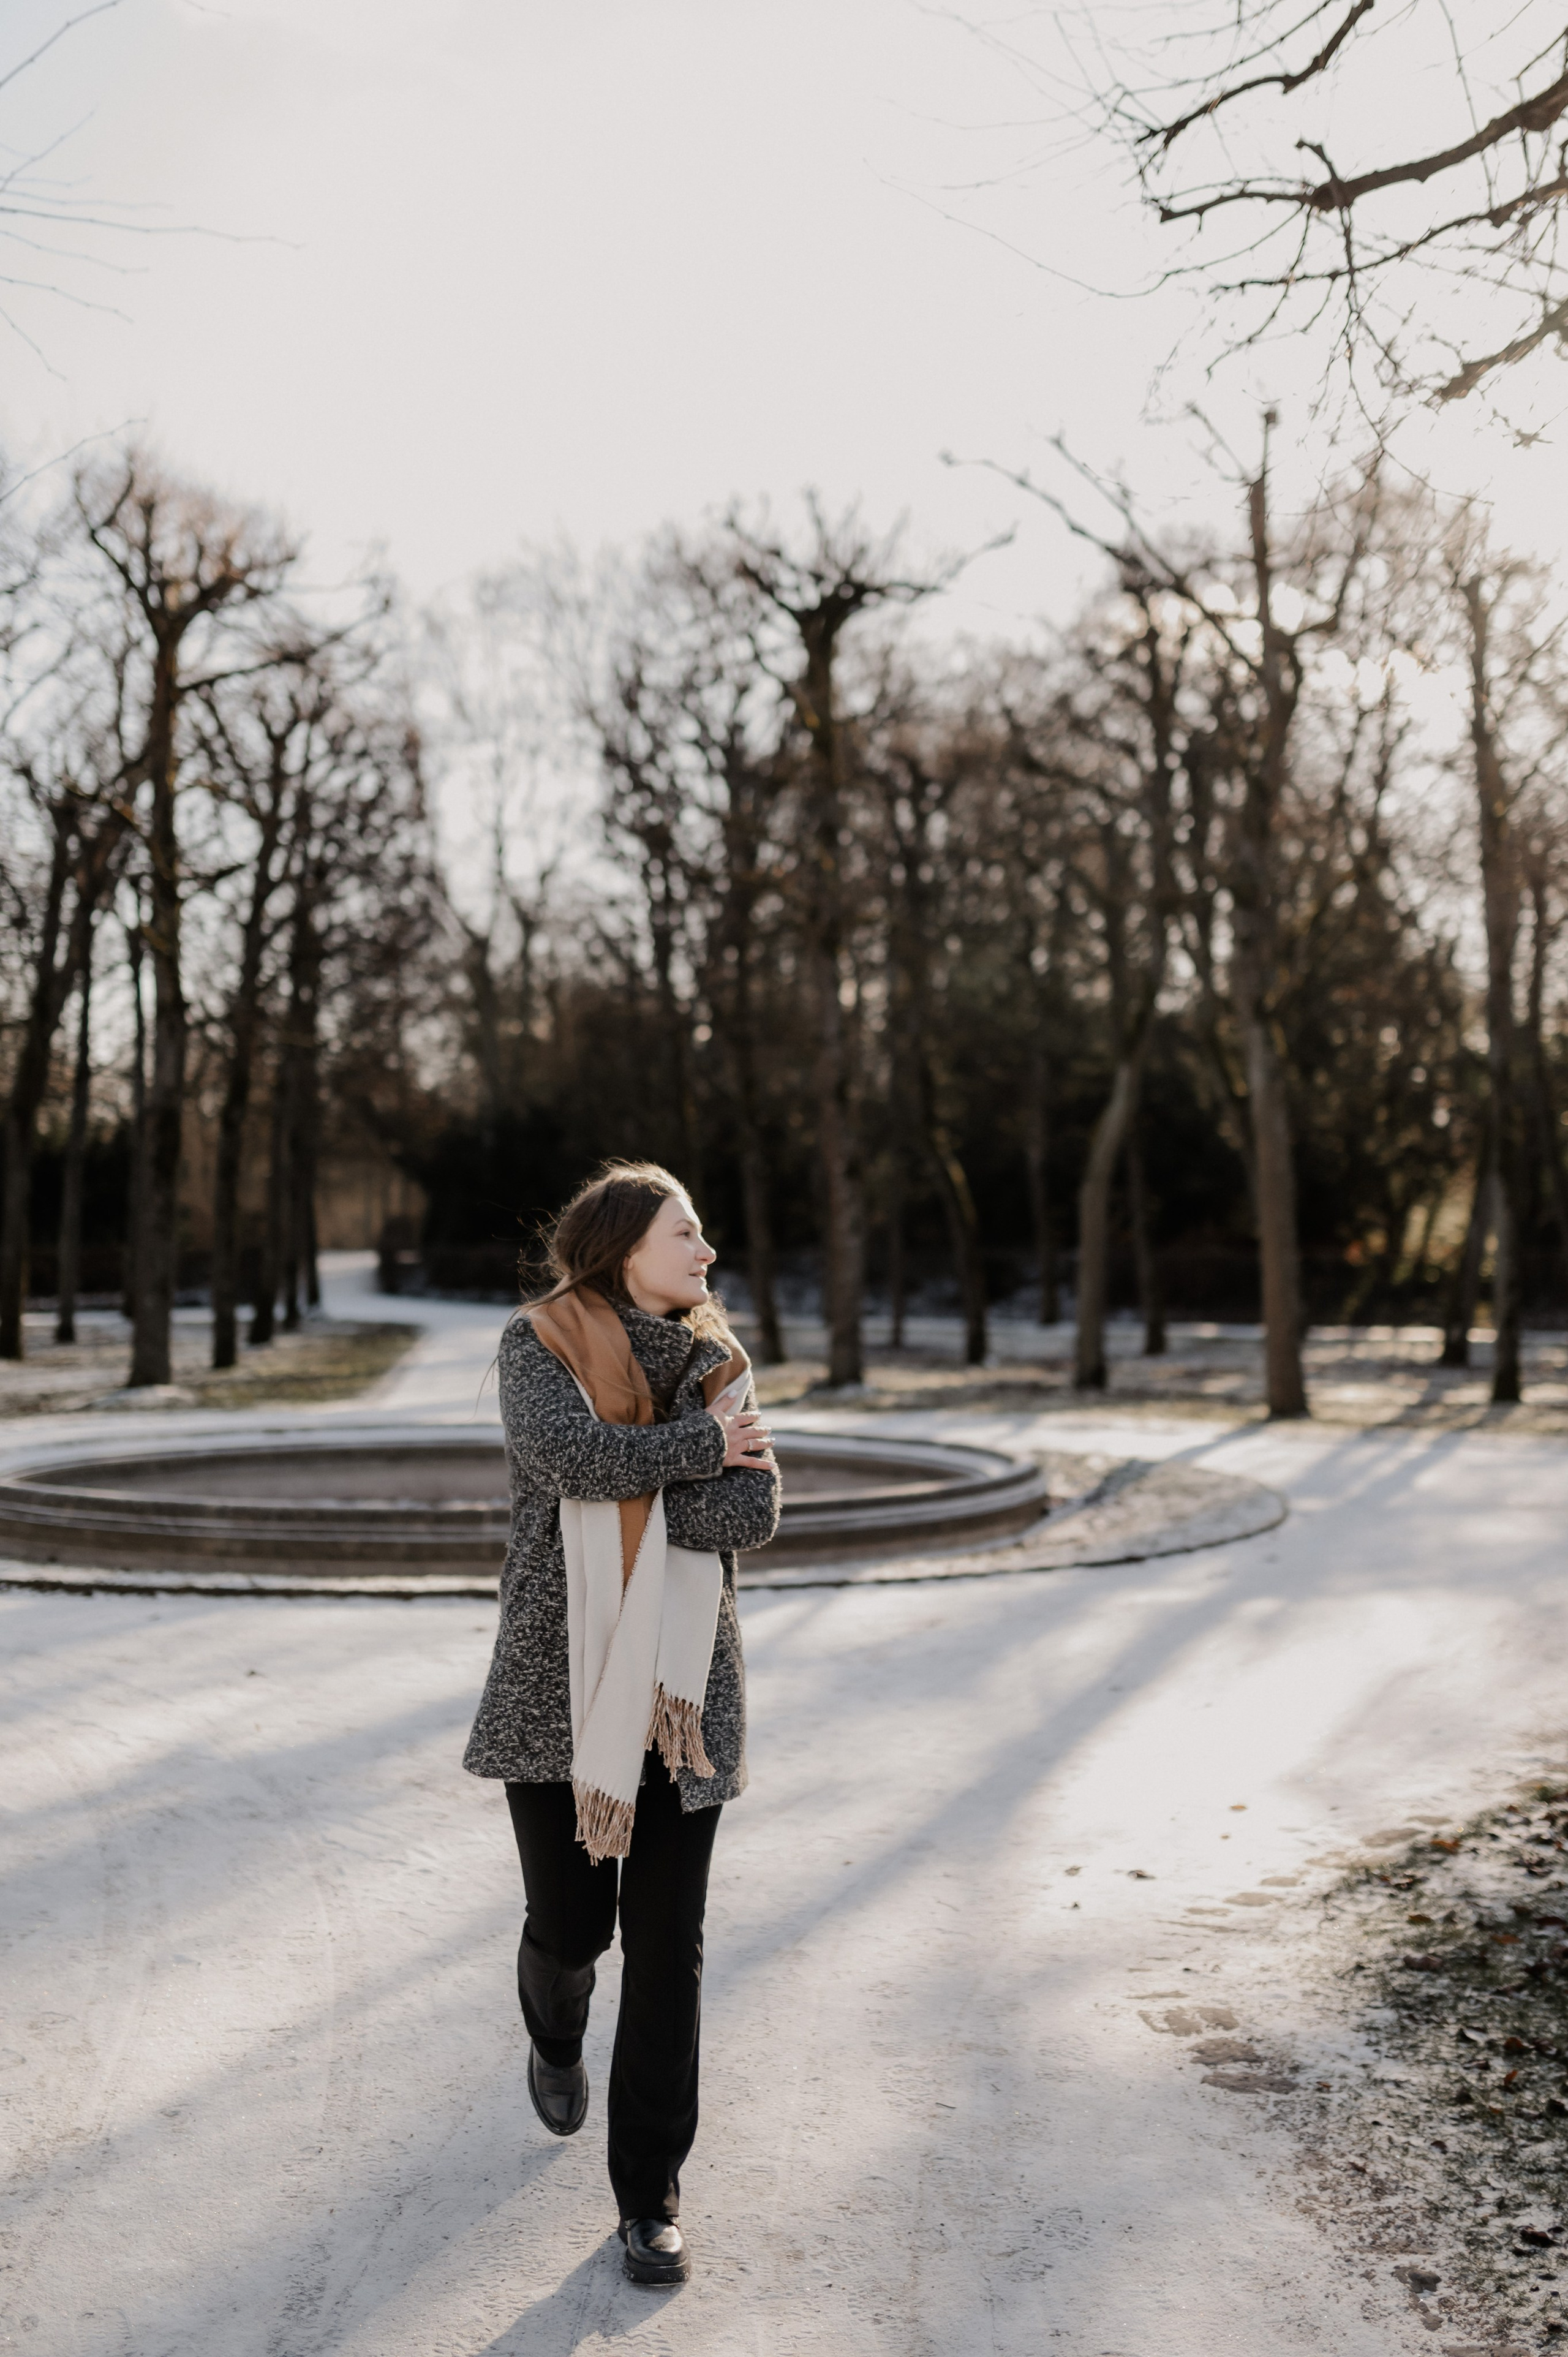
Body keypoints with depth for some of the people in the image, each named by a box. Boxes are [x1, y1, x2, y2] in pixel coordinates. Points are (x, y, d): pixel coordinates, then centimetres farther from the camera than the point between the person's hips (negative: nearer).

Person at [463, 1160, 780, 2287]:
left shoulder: (716, 1354, 4)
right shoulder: (538, 1345, -4)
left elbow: (754, 1513, -10)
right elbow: (569, 1454, -24)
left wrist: (617, 1498, -15)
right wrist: (700, 1444, -14)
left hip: (684, 1686, 2)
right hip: (560, 1678, -2)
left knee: (668, 1945, 3)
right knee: (568, 1923, 9)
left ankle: (652, 2193, 18)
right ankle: (556, 2043, 46)